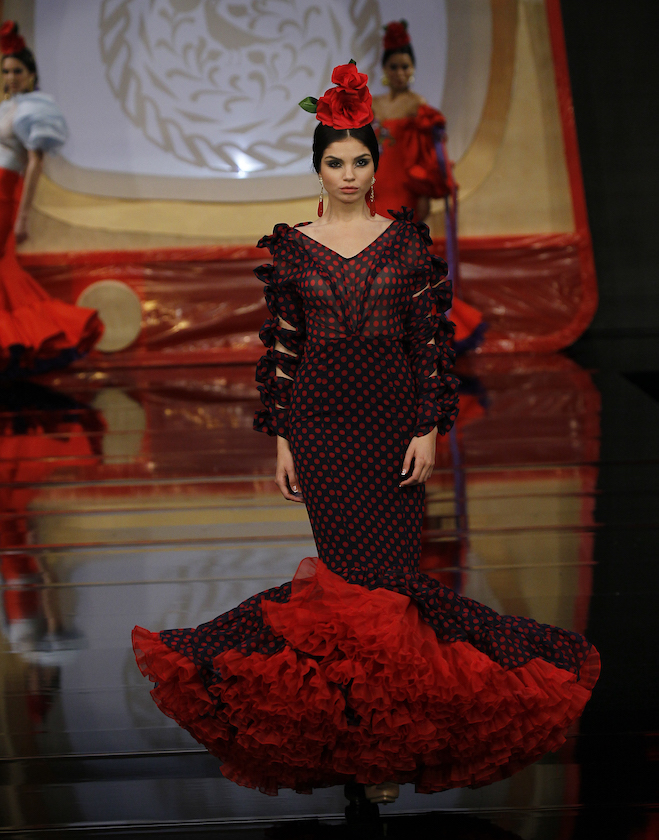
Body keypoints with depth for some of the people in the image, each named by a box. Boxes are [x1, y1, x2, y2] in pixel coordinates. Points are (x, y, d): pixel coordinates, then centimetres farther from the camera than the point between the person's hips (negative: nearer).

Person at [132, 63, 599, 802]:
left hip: (393, 415, 0)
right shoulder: (291, 247, 5)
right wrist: (280, 437, 2)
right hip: (321, 419, 0)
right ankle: (368, 732, 10)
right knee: (352, 567, -1)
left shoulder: (407, 239, 5)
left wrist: (430, 428, -5)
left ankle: (385, 738, 9)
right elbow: (281, 346, 6)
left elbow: (431, 339, 3)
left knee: (389, 566, -2)